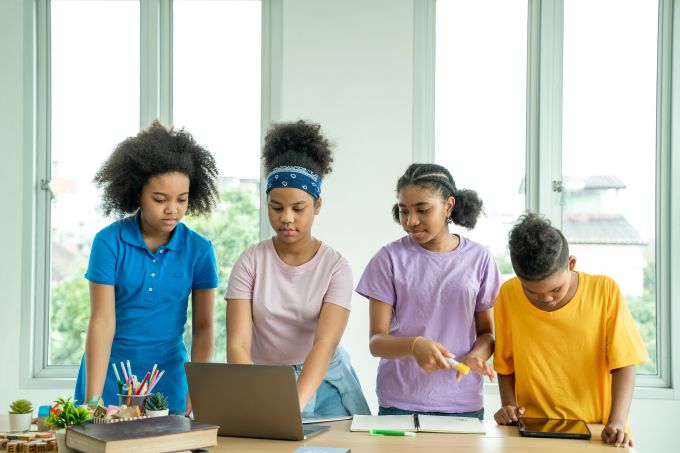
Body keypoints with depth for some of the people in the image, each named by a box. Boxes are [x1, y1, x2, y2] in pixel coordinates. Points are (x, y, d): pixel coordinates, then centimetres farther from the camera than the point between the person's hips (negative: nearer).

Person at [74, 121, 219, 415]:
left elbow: (203, 327, -3)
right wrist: (93, 398, -20)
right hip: (110, 372, -1)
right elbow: (102, 322, -14)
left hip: (167, 379, 1)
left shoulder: (199, 249, -6)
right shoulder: (109, 242, -11)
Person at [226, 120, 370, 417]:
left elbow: (324, 344, -20)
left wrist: (294, 404, -36)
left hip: (322, 384, 0)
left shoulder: (335, 267, -9)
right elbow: (238, 345, -14)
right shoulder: (251, 262, -7)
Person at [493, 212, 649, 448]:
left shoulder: (605, 290, -6)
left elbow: (623, 365, -5)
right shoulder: (508, 295, -3)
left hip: (595, 434, 0)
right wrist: (509, 406, -8)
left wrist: (616, 422, -17)